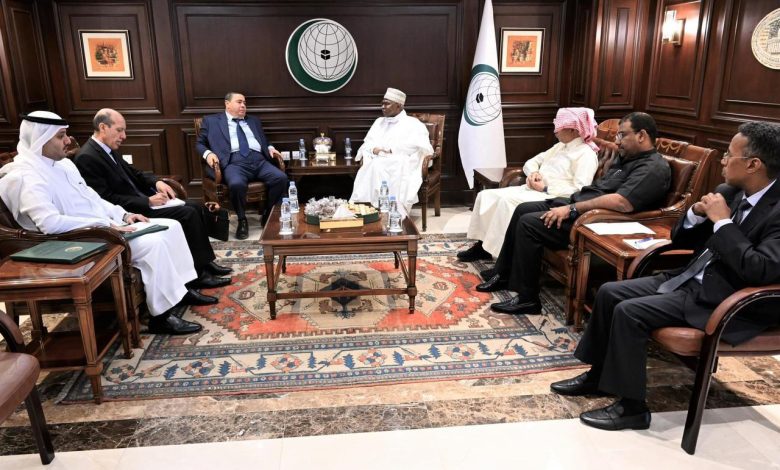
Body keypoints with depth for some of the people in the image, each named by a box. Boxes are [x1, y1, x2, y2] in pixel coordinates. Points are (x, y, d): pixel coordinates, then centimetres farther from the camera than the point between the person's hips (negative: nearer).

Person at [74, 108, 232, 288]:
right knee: (188, 214, -18)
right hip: (130, 212, -10)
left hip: (142, 201, 10)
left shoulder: (108, 149, 10)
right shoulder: (87, 158, -18)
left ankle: (204, 263, 8)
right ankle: (198, 274, -9)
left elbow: (132, 173, 20)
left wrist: (156, 182, 0)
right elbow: (107, 200, -22)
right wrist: (148, 201, -20)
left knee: (194, 208, 4)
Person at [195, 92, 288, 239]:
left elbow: (264, 141, 35)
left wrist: (270, 148, 11)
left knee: (281, 178, -25)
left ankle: (269, 215, -6)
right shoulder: (211, 121, 18)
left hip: (259, 161, 4)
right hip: (234, 162, -3)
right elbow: (199, 143, 17)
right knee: (236, 184, -38)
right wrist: (208, 153, -5)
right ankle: (242, 220, -11)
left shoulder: (254, 121, 30)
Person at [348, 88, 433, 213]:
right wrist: (373, 149, -7)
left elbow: (425, 148, -7)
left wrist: (393, 149, -11)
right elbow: (366, 145, 19)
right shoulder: (379, 122, 26)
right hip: (377, 165, 5)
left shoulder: (413, 124, 7)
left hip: (402, 168, -4)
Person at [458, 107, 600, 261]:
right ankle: (483, 244, -5)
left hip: (552, 198, -9)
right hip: (531, 190, 9)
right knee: (486, 196, -7)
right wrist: (533, 173, -2)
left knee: (507, 201, -32)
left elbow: (580, 191, -18)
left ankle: (495, 253, -25)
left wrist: (545, 188, -18)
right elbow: (531, 162, 23)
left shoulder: (586, 154, -5)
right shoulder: (560, 146, 23)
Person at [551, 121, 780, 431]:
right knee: (609, 293, 0)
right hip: (690, 279, 9)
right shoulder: (729, 192, 6)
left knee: (629, 312, -22)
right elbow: (680, 240, 12)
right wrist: (698, 213, -9)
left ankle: (632, 406, -6)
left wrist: (722, 221, -23)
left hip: (726, 302, -9)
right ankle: (598, 375, 16)